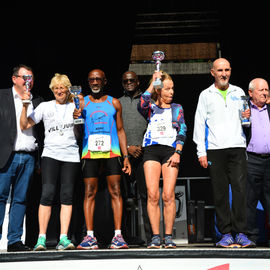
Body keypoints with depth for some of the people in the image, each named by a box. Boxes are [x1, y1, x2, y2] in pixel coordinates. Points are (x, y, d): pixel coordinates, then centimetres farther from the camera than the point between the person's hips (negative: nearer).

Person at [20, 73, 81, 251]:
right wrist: (25, 106, -3)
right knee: (48, 193, -12)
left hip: (71, 155, 1)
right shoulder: (45, 106, 12)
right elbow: (25, 125, 8)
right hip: (50, 154, -1)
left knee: (67, 195, -5)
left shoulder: (75, 106, 14)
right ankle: (42, 238, -9)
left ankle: (64, 238, -4)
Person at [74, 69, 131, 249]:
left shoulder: (114, 103, 13)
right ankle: (90, 236, 1)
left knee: (115, 192, -5)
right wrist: (75, 118, -15)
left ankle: (118, 235, -3)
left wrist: (126, 156, 4)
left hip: (112, 152, 0)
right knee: (90, 193, -2)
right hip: (90, 152, 0)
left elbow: (120, 131, 13)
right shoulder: (82, 103, 11)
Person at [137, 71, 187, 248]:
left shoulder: (177, 108, 19)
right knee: (152, 195, -9)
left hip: (171, 150, 0)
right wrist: (153, 83, -3)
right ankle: (155, 237, -3)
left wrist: (177, 152, -5)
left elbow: (182, 132, 9)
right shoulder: (151, 108, 15)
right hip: (151, 149, 0)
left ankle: (169, 237, -2)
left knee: (168, 195, -9)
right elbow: (141, 105, -9)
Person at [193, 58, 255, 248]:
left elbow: (246, 121, 23)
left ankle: (241, 233, -5)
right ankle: (226, 234, 4)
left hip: (237, 147, 1)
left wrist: (247, 118, -2)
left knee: (240, 189, -9)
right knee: (220, 193, -2)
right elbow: (200, 124, 8)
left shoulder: (238, 92, 17)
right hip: (215, 149, -1)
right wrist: (201, 151, 0)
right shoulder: (206, 95, 12)